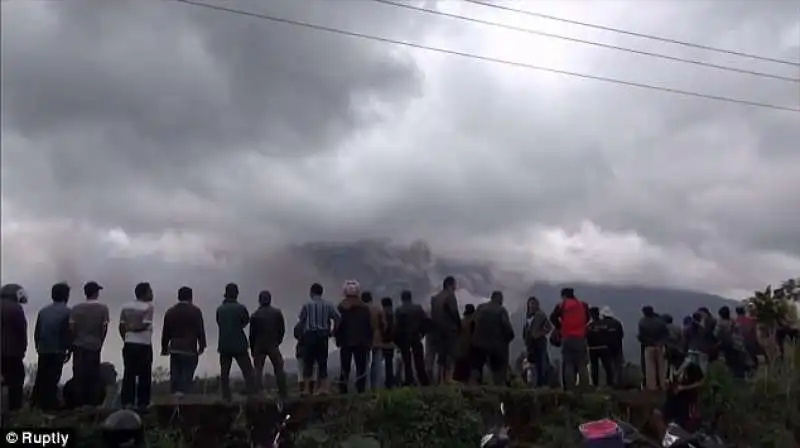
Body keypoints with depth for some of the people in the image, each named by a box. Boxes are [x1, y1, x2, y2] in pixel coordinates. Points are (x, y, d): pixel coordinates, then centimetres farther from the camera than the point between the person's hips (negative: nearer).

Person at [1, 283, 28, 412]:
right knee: (16, 377, 4)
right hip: (11, 350, -7)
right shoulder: (15, 308, -13)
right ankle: (15, 406, 4)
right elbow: (21, 330, -12)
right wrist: (23, 348, -2)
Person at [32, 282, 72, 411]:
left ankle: (36, 402, 18)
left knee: (41, 377, 13)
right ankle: (49, 404, 2)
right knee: (53, 378, 0)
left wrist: (38, 347, 18)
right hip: (57, 351, -5)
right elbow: (69, 332, -12)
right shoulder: (67, 312, -10)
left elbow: (36, 331, 7)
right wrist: (69, 350, -1)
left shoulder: (43, 311, 6)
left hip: (43, 350, 5)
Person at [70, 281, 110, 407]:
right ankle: (90, 402, 6)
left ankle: (79, 402, 8)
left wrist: (75, 340, 11)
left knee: (79, 375, 6)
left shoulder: (76, 308, -1)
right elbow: (104, 327, -4)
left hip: (79, 346, 2)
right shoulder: (103, 308, -4)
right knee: (92, 375, 4)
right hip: (94, 346, -1)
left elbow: (71, 328, -3)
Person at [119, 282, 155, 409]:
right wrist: (133, 328, -1)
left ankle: (127, 401, 7)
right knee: (144, 375, 2)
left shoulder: (126, 307, 9)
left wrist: (126, 339, 15)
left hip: (129, 344, 5)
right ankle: (142, 403, 3)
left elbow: (121, 327, 8)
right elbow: (144, 325, -17)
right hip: (144, 345, -5)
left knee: (129, 374, 9)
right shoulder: (148, 306, -9)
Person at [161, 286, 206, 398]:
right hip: (190, 349, -4)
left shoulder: (170, 311, 11)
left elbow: (165, 331, 12)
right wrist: (202, 346, 2)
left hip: (174, 349, 4)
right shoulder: (195, 311, -3)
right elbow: (200, 330, -5)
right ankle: (182, 392, -18)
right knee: (187, 374, -4)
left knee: (175, 374, 10)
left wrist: (164, 348, 18)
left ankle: (175, 393, 9)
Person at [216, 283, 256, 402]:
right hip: (239, 345, -3)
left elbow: (219, 324, 13)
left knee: (224, 374, 10)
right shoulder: (241, 308, -8)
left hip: (224, 346, 4)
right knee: (248, 372, 0)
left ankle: (226, 398, 6)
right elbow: (246, 321, 5)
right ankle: (252, 395, -8)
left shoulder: (219, 309, 3)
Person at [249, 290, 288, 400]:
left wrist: (252, 349, 9)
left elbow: (252, 333, -1)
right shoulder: (277, 313, 0)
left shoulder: (255, 315, -2)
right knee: (279, 369, 7)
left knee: (258, 370, 7)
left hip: (259, 346, 0)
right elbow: (282, 329, 2)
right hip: (273, 345, 0)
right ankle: (283, 393, 5)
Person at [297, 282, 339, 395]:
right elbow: (337, 317, -4)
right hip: (323, 336, 2)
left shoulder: (307, 305, 0)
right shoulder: (328, 305, 6)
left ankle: (306, 388, 0)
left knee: (308, 363, 2)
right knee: (322, 362, 9)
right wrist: (332, 331, 4)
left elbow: (301, 322, 0)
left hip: (309, 335, -2)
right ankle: (323, 387, 7)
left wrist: (301, 337, 9)